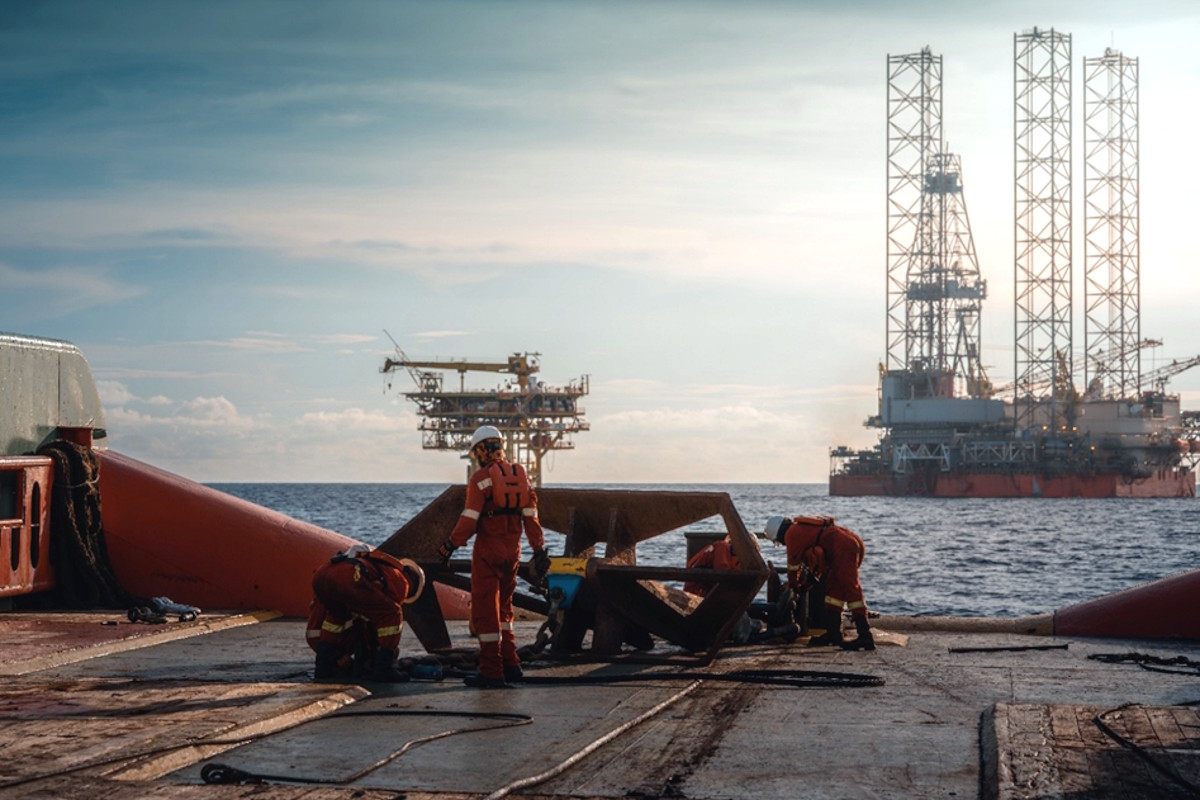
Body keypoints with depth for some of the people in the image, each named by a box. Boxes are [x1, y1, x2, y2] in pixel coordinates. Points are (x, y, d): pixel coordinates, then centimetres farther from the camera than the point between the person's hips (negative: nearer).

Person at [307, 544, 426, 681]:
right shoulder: (399, 580, 22)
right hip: (348, 578, -8)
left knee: (338, 614, 38)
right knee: (392, 614, 7)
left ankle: (324, 665, 30)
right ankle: (383, 669, 5)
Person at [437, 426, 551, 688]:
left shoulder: (481, 477, -10)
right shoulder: (519, 475, 9)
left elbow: (470, 518, -16)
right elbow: (531, 517, 8)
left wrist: (450, 546, -8)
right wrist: (539, 551, 10)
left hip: (488, 549, -7)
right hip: (512, 549, 7)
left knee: (485, 609, -1)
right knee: (503, 607, 20)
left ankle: (492, 673, -1)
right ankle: (510, 665, 19)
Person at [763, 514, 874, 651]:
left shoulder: (792, 534, 3)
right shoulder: (804, 528, 32)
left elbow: (793, 564, 9)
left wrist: (793, 585, 24)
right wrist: (804, 585, 39)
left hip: (844, 547, -10)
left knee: (850, 588, -16)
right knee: (833, 588, 18)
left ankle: (865, 636, -24)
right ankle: (833, 632, 20)